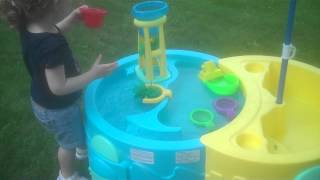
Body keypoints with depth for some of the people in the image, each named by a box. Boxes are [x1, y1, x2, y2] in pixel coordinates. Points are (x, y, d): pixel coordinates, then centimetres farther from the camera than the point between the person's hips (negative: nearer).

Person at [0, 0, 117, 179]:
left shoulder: (30, 25, -14)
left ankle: (82, 148, 64)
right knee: (69, 143, 21)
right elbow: (59, 87, -35)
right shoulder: (52, 46, -41)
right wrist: (93, 74, -32)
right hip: (57, 108, -8)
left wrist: (72, 19, -3)